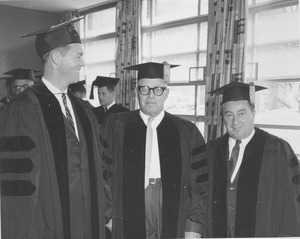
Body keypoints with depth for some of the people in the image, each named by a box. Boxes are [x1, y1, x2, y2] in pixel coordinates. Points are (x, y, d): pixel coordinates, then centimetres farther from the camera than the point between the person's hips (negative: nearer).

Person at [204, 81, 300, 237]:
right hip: (218, 233, 3)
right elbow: (205, 198, 5)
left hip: (262, 233, -3)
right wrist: (207, 233, 1)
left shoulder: (278, 150, -10)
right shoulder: (213, 149, 1)